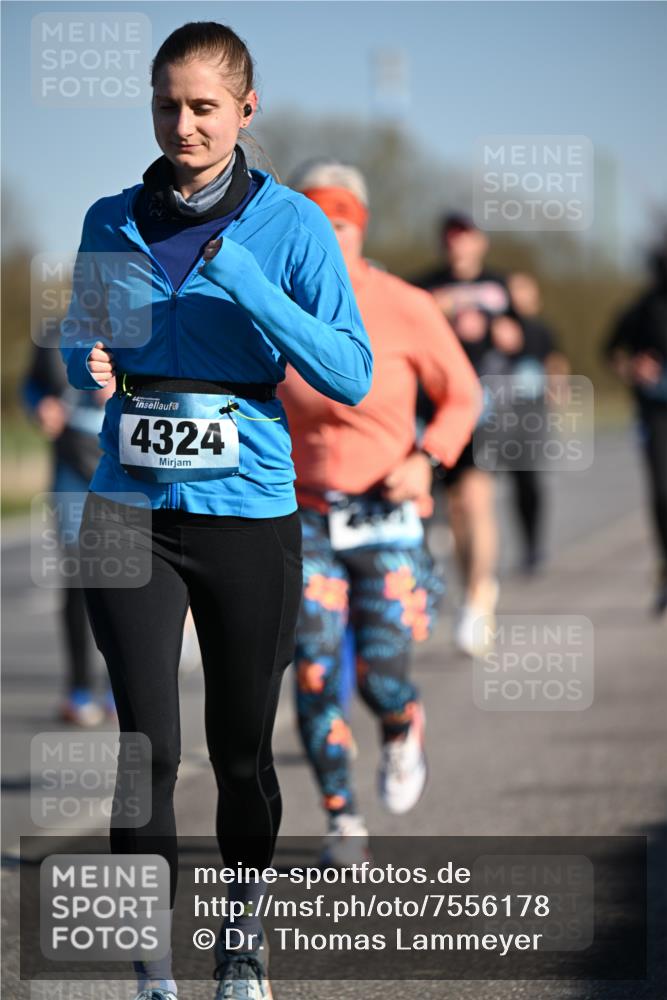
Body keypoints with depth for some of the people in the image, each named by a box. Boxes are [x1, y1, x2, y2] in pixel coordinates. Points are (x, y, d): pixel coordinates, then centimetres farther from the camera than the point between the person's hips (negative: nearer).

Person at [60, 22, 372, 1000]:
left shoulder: (292, 225, -3)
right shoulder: (112, 222, 6)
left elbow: (352, 373, -11)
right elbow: (80, 338, 20)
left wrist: (249, 288, -21)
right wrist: (89, 363, -4)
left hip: (248, 513, -1)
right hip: (131, 508, 1)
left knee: (242, 746, 10)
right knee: (147, 743, -8)